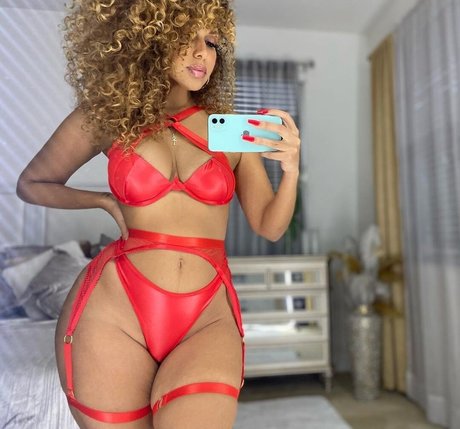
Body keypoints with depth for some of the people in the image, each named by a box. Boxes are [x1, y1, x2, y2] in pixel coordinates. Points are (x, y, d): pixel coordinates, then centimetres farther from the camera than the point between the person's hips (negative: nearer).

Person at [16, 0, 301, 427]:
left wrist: (290, 170, -11)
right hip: (112, 312, 0)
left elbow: (269, 227, 6)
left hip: (208, 319, 1)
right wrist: (106, 202, 3)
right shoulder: (106, 117, 1)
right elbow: (31, 184, 15)